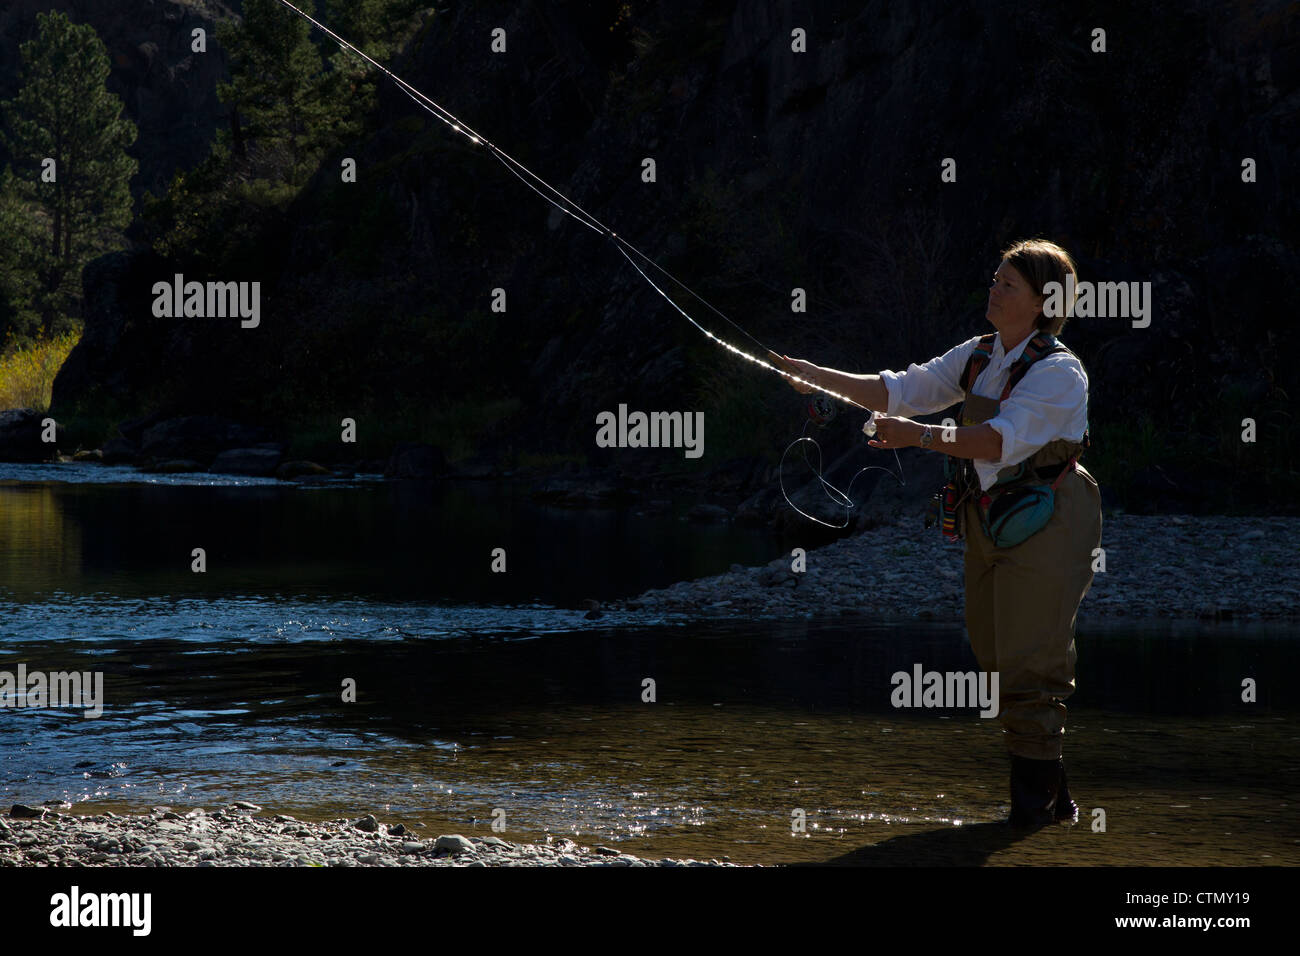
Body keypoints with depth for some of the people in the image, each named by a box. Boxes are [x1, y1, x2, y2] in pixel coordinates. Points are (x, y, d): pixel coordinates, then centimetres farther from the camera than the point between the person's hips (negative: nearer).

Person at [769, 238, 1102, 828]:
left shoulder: (1059, 372, -14)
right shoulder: (977, 357, 11)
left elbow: (1001, 441, -26)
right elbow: (900, 390, 8)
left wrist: (918, 435, -34)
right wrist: (813, 376, -2)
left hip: (1044, 529, -8)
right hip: (988, 525, 8)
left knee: (1028, 665, -10)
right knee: (998, 661, 9)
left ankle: (1036, 795, -3)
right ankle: (1050, 795, 16)